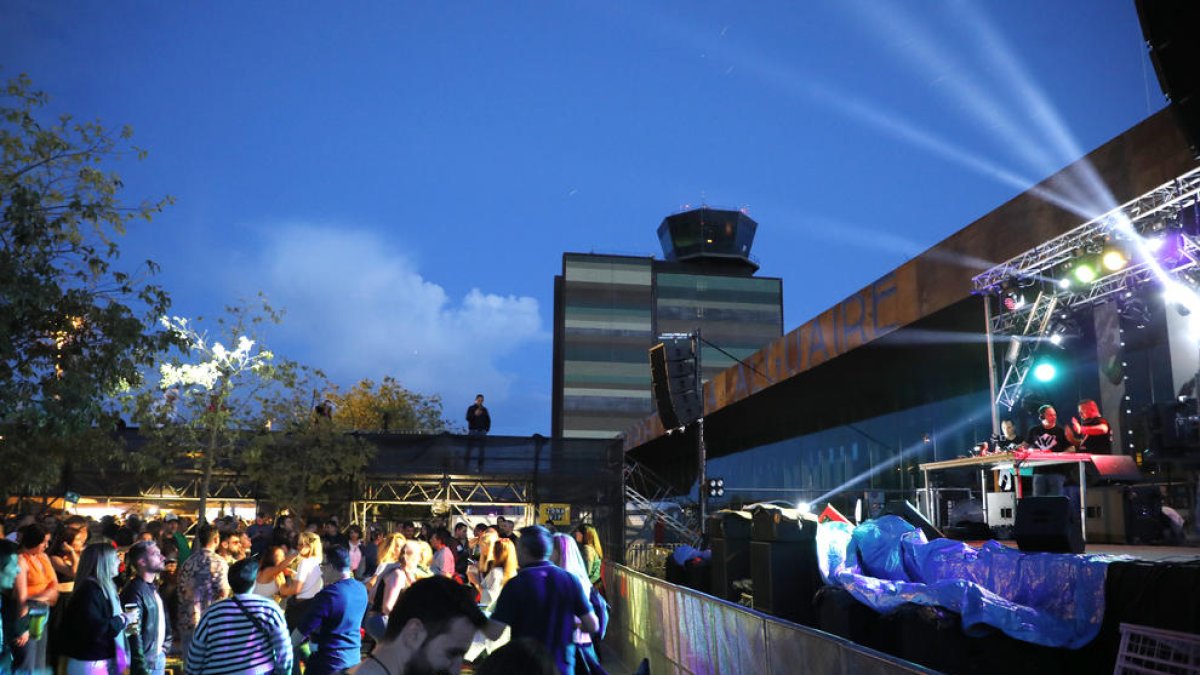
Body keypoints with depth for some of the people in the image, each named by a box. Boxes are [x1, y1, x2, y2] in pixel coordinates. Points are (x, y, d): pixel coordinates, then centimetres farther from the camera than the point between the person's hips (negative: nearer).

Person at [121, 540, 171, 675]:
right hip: (146, 662, -9)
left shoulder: (153, 588, 12)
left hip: (159, 658, 9)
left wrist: (165, 646, 9)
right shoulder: (135, 591, -17)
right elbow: (134, 634, -20)